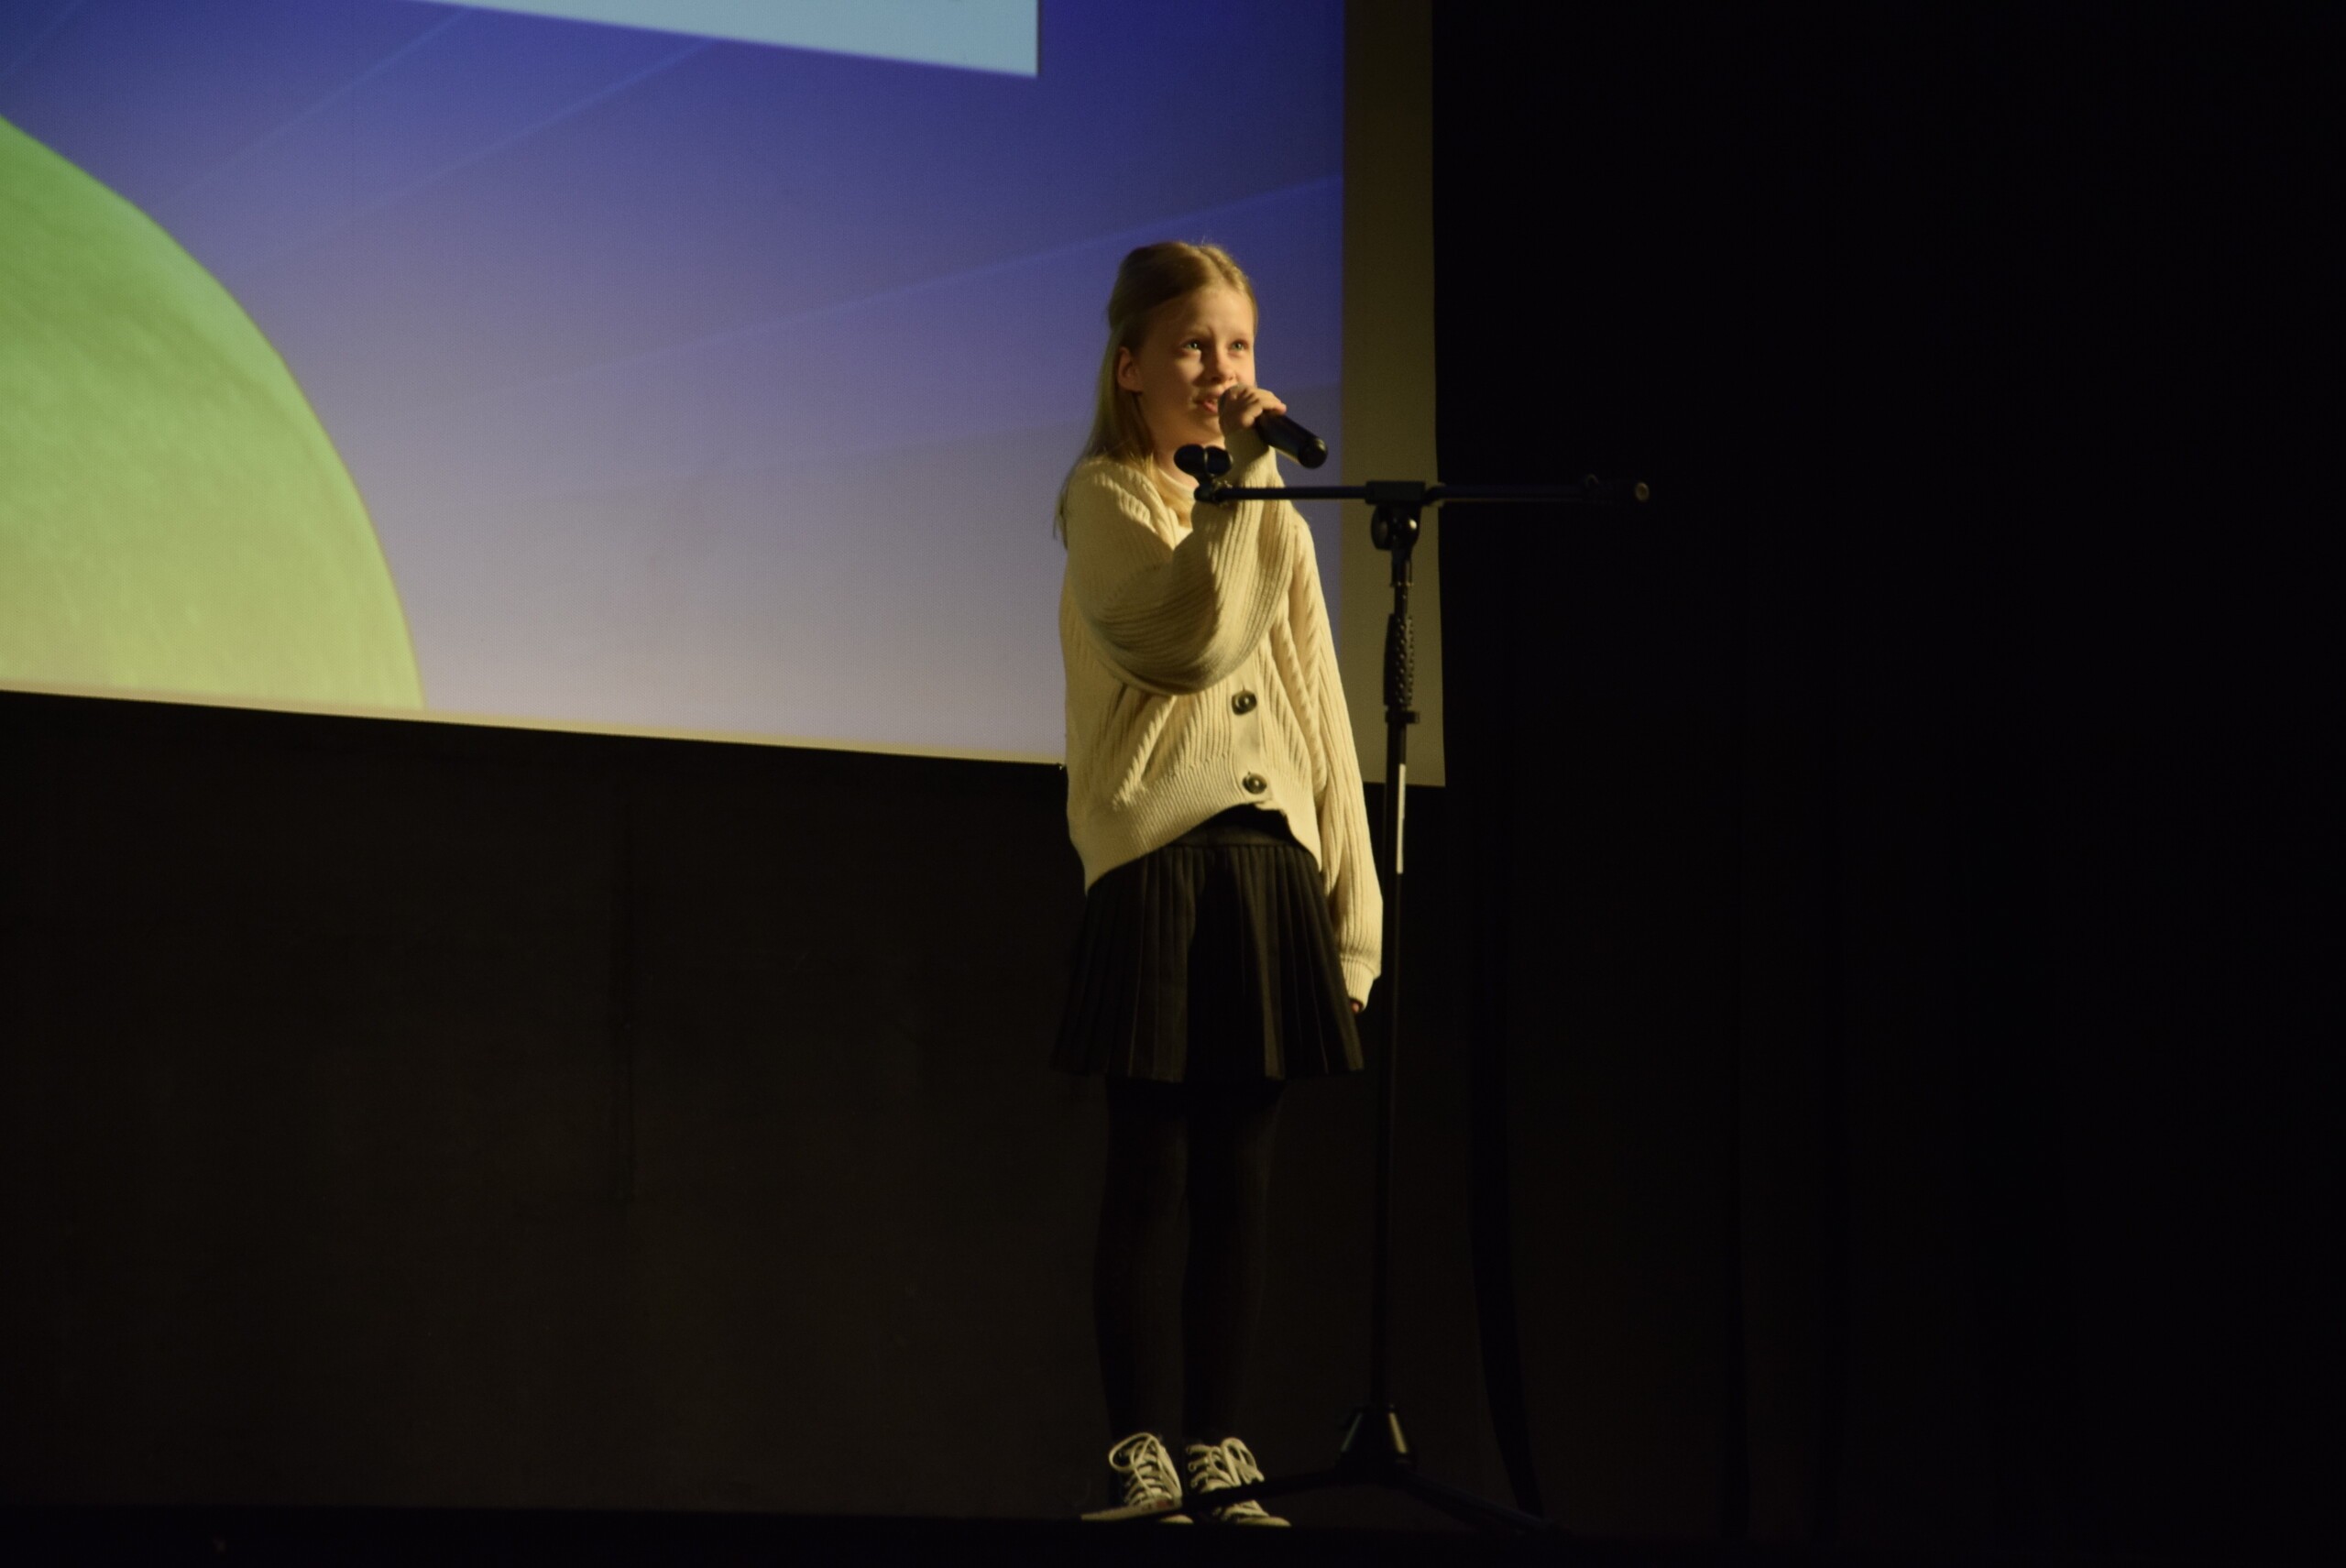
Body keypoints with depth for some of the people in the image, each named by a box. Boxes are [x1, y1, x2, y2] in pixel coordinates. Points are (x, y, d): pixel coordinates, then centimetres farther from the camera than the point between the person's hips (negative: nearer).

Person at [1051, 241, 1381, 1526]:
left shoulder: (1276, 524, 18)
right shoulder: (1107, 500, 1)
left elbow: (1319, 727, 15)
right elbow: (1194, 637, -19)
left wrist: (1351, 910, 9)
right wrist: (1239, 474, -14)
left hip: (1269, 867, 5)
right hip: (1157, 872, -5)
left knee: (1239, 1177, 6)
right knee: (1151, 1176, -3)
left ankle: (1215, 1455, 11)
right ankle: (1141, 1458, 2)